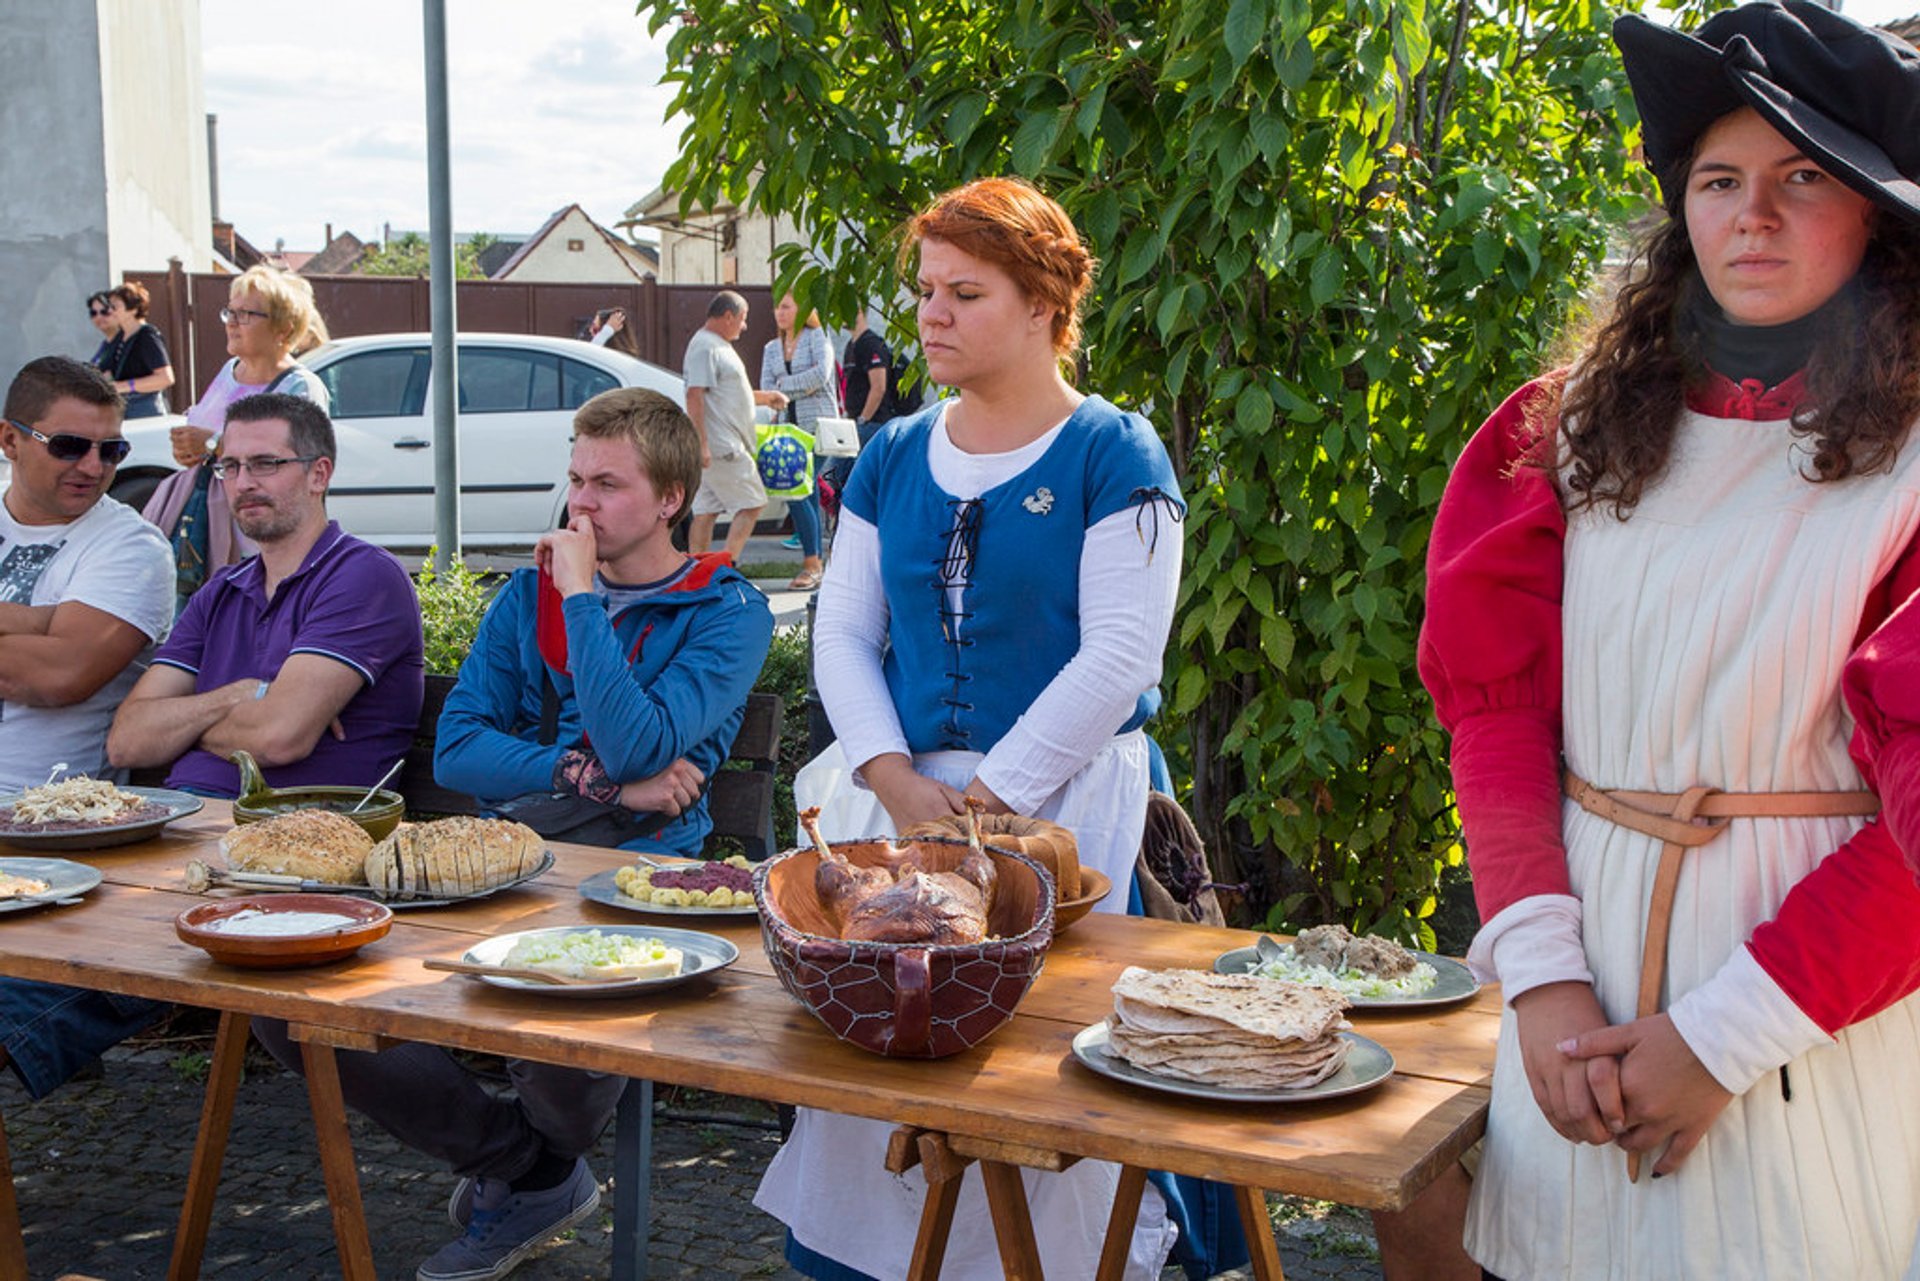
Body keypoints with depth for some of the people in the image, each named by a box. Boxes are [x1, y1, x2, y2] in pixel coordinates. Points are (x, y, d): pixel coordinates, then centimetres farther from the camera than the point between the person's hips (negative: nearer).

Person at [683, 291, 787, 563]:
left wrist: (766, 397, 29)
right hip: (721, 446, -10)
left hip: (725, 445, 10)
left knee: (706, 510, 8)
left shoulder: (718, 345, 21)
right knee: (751, 504, -8)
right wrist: (701, 444, -26)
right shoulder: (705, 347, -13)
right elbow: (694, 396, -21)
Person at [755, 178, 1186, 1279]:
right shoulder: (894, 458, 12)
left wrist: (985, 798, -14)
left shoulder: (1114, 455, -4)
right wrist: (897, 781, -6)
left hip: (1060, 802, -5)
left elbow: (1120, 657, -11)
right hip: (897, 795, 5)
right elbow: (844, 631, 9)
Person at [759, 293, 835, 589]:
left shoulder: (816, 338, 1)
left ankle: (812, 563, -11)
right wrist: (802, 388, -10)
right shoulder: (771, 348, 17)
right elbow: (766, 387, 7)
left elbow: (821, 374, -14)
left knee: (796, 492, -15)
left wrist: (785, 385, -5)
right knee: (807, 491, 4)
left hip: (817, 423, -6)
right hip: (789, 426, 6)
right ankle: (815, 563, 8)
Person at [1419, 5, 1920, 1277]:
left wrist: (1720, 1038, -14)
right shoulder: (1590, 434, 6)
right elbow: (1498, 702, 2)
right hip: (1586, 999, 3)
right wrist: (1542, 975, -9)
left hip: (1814, 1006, -3)